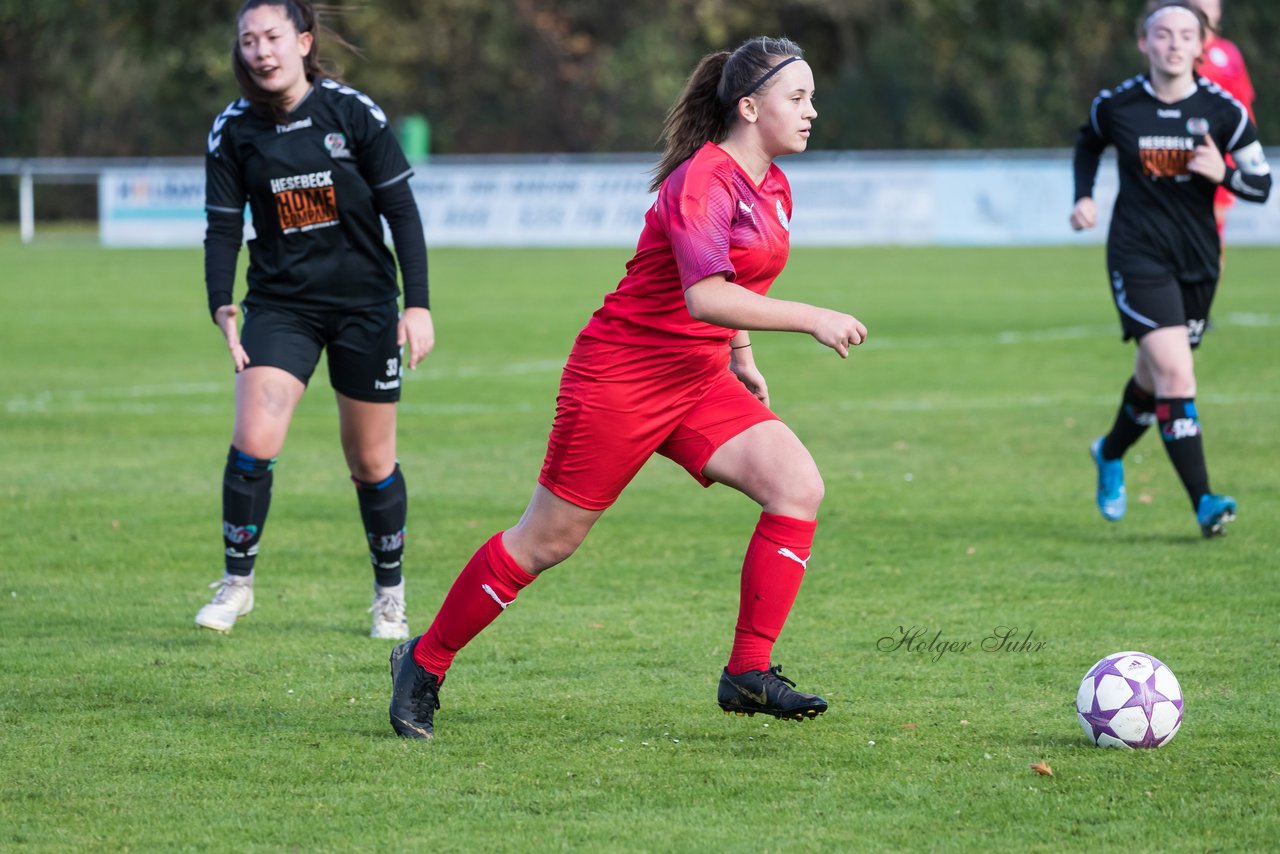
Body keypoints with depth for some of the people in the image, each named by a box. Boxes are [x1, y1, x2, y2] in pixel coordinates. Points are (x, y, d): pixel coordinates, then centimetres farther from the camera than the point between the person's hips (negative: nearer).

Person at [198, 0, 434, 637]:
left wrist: (418, 304, -9)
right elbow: (222, 227, 2)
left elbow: (401, 209, -5)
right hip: (280, 304, 1)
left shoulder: (352, 111, -9)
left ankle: (390, 593, 26)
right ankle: (236, 581, -2)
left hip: (365, 307, -1)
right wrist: (221, 306, -13)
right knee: (253, 441, -18)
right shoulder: (234, 131, -3)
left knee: (371, 463, 6)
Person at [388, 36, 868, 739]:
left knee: (798, 487, -11)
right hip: (620, 380, -8)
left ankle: (749, 674, -9)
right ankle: (424, 662, 17)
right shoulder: (702, 182, -21)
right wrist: (810, 319, -35)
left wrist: (743, 359, 27)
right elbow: (705, 296, -34)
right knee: (547, 540, -1)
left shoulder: (771, 188, 7)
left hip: (699, 383, 8)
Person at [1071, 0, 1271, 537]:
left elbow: (1262, 185, -1)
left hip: (1198, 259, 3)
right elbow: (1088, 144, 17)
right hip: (1137, 254, -3)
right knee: (1175, 372, -19)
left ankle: (1110, 453, 49)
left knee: (1156, 376, 18)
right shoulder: (1117, 106, -5)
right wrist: (1083, 197, 3)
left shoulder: (1223, 111, -5)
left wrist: (1223, 174, -20)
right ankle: (1204, 503, -20)